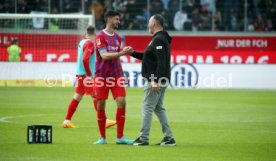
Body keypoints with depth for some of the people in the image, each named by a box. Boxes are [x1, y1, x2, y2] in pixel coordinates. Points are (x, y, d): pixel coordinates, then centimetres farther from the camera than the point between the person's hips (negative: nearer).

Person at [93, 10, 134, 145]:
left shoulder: (117, 37, 13)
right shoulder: (100, 36, -7)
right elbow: (104, 55, -19)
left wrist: (121, 74, 16)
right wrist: (122, 53, -26)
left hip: (116, 76, 5)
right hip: (101, 76, -5)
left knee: (121, 102, -7)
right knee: (101, 106, 0)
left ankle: (120, 137, -2)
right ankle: (102, 137, 11)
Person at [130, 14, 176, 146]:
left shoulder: (158, 40, -16)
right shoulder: (160, 39, 17)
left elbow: (161, 62, -24)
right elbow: (148, 57, 25)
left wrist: (156, 81, -27)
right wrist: (133, 53, 20)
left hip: (155, 81, -10)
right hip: (160, 81, 10)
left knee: (147, 108, -5)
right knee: (158, 108, 13)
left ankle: (143, 138, -2)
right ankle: (168, 137, 11)